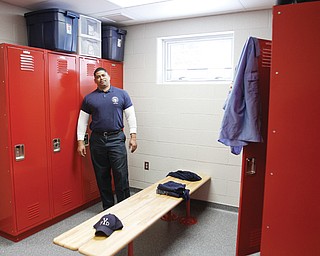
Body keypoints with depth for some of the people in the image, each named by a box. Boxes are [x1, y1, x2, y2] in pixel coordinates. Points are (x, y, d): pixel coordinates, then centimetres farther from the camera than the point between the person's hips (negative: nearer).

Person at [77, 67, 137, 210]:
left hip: (116, 139, -2)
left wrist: (133, 136, -4)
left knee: (121, 175, -4)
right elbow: (82, 121, 9)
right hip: (97, 140, 2)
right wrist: (80, 141, 2)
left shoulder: (122, 94, 6)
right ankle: (107, 208, 24)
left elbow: (130, 116, 4)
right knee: (102, 177, 10)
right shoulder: (89, 98, 8)